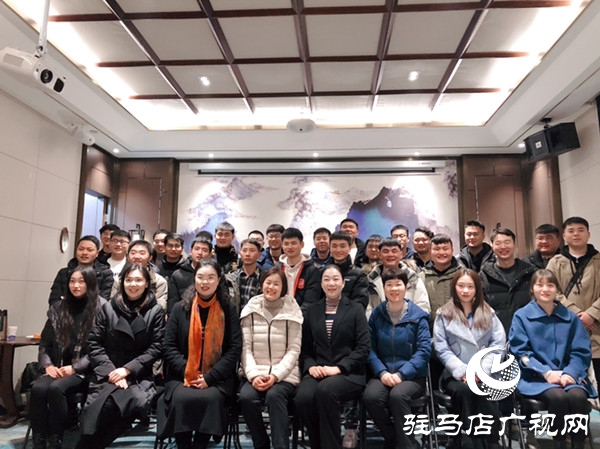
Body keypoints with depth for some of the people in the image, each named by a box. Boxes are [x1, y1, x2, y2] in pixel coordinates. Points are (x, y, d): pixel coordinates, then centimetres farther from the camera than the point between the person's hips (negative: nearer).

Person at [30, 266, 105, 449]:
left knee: (56, 388, -30)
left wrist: (74, 368, -14)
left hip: (85, 371, -4)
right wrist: (48, 365, -4)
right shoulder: (58, 308, 13)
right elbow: (44, 344, 14)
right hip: (58, 369, 5)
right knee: (37, 388, -25)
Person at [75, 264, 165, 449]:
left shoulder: (155, 311, 4)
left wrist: (127, 369, -10)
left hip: (139, 377, 0)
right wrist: (112, 371, -9)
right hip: (107, 375, 1)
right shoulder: (108, 308, 9)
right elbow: (94, 344, 4)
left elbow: (156, 348, 0)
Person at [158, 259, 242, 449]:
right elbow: (169, 347, 3)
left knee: (210, 398, -30)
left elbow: (235, 349, -3)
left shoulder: (229, 310, 2)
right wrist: (186, 373, -11)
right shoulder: (180, 308, 6)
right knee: (181, 398, -29)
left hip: (217, 378, -1)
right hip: (182, 375, 1)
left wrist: (210, 377, -13)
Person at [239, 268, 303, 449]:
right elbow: (245, 347, 1)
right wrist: (253, 375, -14)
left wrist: (275, 375, -16)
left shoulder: (292, 311, 2)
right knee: (246, 397, -27)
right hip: (255, 374, 2)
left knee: (274, 395, -33)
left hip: (284, 375, -2)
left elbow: (294, 350, -3)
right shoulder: (251, 310, 7)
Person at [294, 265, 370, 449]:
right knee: (303, 398, -29)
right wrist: (310, 366, -7)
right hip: (318, 372, 3)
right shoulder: (312, 311, 15)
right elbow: (305, 348, 14)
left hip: (348, 373, -2)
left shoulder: (356, 309, 7)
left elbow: (363, 348, -2)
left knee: (325, 391, -34)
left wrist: (338, 368, -14)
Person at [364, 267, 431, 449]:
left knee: (398, 395, -34)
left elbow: (424, 350, -7)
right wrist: (382, 372, -15)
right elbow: (371, 348, 2)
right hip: (383, 374, 2)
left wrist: (401, 374, -18)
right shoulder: (376, 314, 6)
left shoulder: (418, 316, 0)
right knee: (370, 397, -28)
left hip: (412, 375, -2)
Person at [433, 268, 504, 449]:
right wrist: (462, 371, -14)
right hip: (455, 374, -1)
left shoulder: (488, 313, 15)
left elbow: (498, 344, 3)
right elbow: (442, 349, 0)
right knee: (464, 390, -33)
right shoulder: (444, 314, 8)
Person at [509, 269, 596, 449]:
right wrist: (546, 372, -16)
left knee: (578, 396, -30)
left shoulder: (570, 317, 11)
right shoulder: (522, 316, 2)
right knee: (557, 397, -31)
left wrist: (570, 373, -13)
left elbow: (582, 351, 6)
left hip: (567, 374, 3)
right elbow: (521, 352, -3)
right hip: (536, 377, -2)